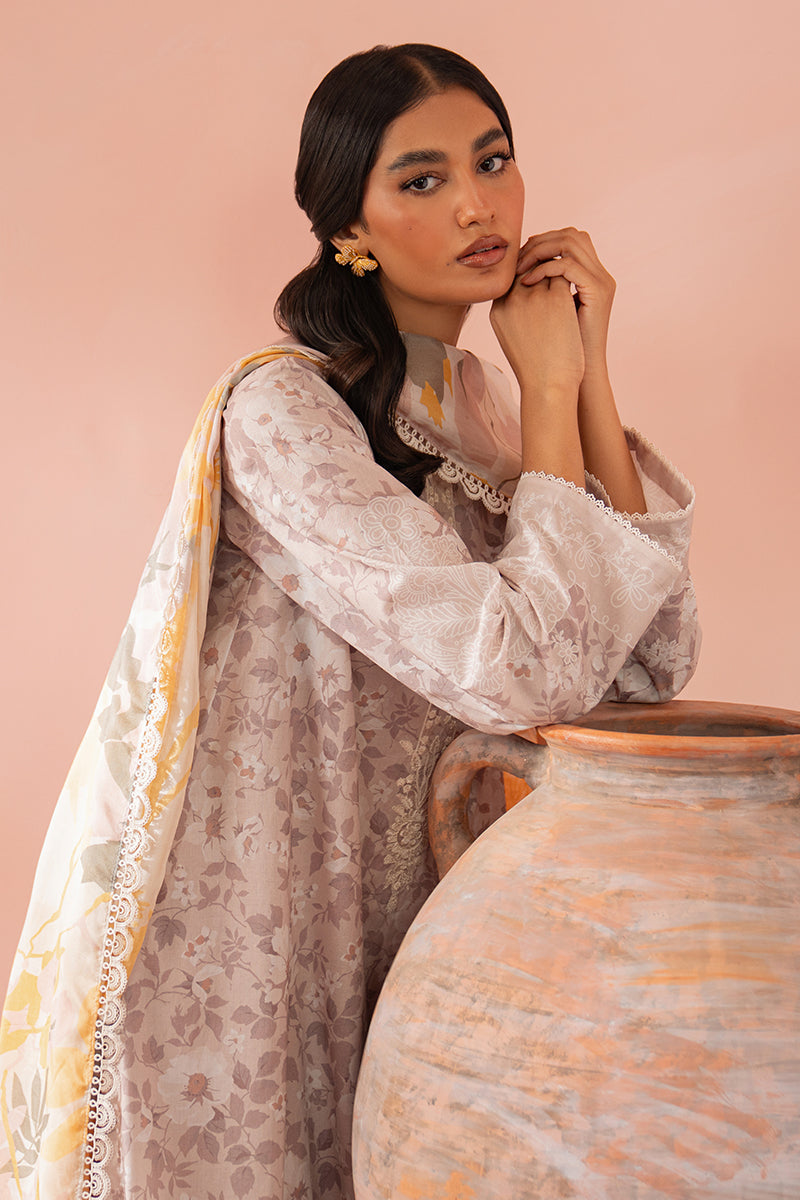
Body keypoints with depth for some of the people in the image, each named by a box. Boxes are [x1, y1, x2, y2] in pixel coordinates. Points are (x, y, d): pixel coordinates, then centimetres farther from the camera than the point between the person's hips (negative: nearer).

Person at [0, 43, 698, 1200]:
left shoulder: (483, 400, 3)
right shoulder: (280, 410, -20)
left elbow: (652, 665, -5)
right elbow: (522, 668, -28)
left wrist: (589, 378, -10)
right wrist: (549, 392, -16)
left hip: (395, 914, 7)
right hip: (249, 938, -6)